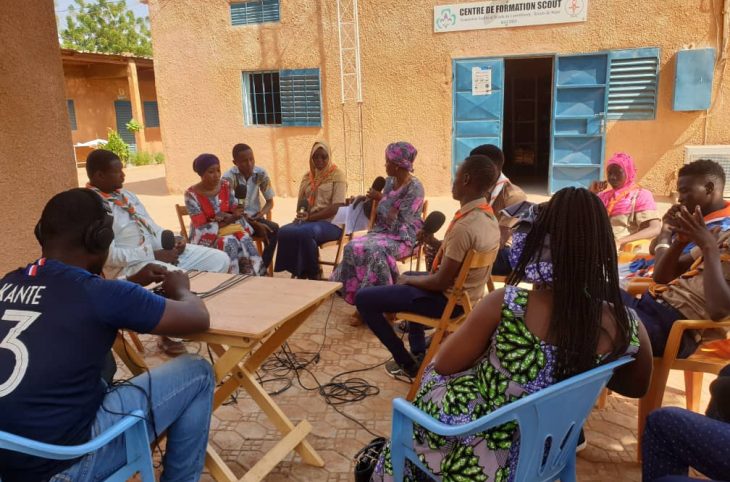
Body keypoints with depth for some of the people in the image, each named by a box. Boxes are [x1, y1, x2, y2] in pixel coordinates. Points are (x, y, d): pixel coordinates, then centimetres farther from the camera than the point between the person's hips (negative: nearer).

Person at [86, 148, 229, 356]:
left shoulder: (125, 194, 13)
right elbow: (109, 256, -22)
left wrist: (172, 240, -3)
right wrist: (155, 255, -20)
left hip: (160, 250, 9)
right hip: (130, 267, -9)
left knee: (219, 260, -1)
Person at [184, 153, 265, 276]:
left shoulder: (225, 185, -1)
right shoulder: (192, 194, -15)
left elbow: (235, 212, 2)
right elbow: (202, 227, -16)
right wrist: (230, 219, -23)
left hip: (228, 228, 4)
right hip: (206, 237, -4)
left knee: (245, 239, -28)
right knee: (229, 242, -33)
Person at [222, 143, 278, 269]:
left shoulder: (261, 173, -4)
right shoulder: (228, 177, -14)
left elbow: (270, 201, 6)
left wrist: (260, 215, -17)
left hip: (255, 217, 3)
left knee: (274, 229, -26)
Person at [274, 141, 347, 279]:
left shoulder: (337, 175, 0)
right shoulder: (307, 177, 17)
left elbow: (336, 208, -10)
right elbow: (300, 204, 17)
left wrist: (310, 217, -19)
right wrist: (301, 214, -9)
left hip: (330, 222, -5)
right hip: (308, 221, 5)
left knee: (305, 232, -36)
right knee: (283, 231, -26)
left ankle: (313, 274, -15)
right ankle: (297, 271, -10)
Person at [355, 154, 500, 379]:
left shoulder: (465, 225, -29)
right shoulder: (488, 216, 1)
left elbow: (442, 282, -25)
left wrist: (408, 280, -9)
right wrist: (436, 243, 9)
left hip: (449, 299, -10)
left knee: (364, 298, -6)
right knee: (410, 277, 37)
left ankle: (408, 363, 3)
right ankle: (418, 353, 31)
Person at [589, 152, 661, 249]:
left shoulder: (641, 195, 4)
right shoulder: (604, 195, 19)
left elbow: (655, 229, -9)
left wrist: (620, 242, -22)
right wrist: (590, 193, 5)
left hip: (623, 249, -4)